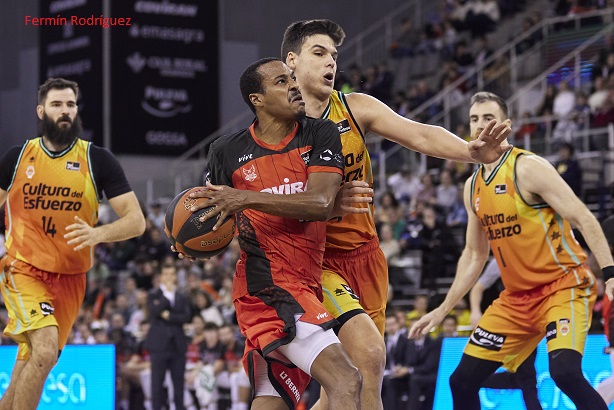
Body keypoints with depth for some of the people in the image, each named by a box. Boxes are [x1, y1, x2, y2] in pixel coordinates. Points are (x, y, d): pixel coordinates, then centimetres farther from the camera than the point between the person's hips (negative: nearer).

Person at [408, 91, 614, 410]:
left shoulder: (527, 168, -12)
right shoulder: (472, 187, 11)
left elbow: (583, 220, -16)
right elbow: (474, 254, 20)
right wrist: (443, 309, 18)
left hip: (564, 285, -7)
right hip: (517, 297, 7)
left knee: (564, 370, -31)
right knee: (462, 381, 4)